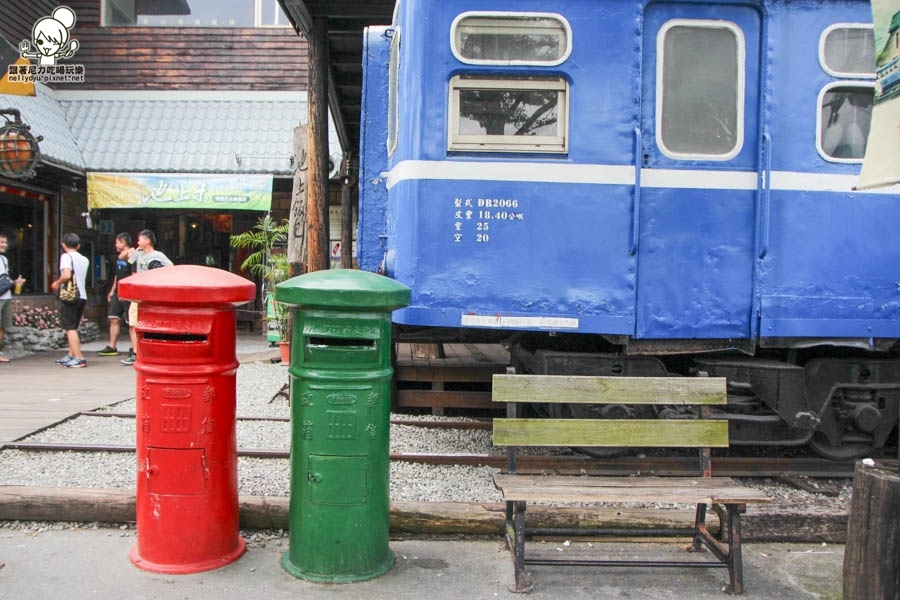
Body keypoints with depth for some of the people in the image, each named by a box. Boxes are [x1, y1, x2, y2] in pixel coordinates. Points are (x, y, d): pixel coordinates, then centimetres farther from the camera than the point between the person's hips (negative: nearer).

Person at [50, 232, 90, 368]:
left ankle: (79, 358, -8)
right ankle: (71, 355, 25)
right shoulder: (85, 259, 12)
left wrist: (57, 283, -5)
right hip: (82, 296, 7)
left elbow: (66, 275, -21)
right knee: (73, 327, 19)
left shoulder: (66, 256, -9)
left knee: (70, 328, -4)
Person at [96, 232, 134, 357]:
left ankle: (134, 348, 4)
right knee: (114, 319, 9)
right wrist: (112, 290, 22)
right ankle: (112, 347, 15)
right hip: (118, 293, 9)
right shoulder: (119, 256, 16)